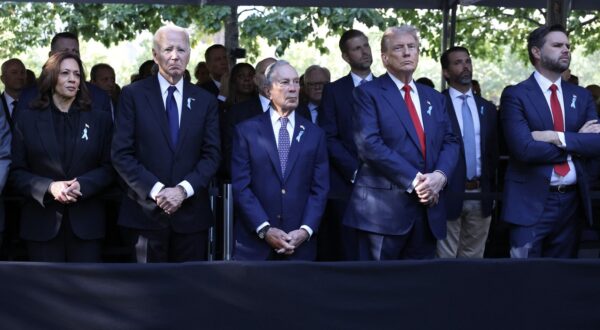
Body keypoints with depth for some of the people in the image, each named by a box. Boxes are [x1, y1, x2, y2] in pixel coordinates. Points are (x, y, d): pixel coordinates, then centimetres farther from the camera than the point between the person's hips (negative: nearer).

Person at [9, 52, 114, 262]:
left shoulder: (99, 119, 8)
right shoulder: (27, 118, 7)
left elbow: (108, 168, 5)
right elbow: (17, 172, 3)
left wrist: (82, 184, -14)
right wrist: (49, 187, -15)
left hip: (86, 221, 0)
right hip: (43, 222, 0)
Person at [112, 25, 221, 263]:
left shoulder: (205, 101, 9)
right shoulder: (133, 95, 1)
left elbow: (212, 155, 3)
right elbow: (121, 154, -5)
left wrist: (183, 189, -11)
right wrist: (156, 190, -14)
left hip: (192, 214, 2)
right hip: (147, 212, -2)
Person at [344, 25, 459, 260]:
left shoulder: (435, 98, 18)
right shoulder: (368, 93, -1)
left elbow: (450, 142, 11)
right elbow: (369, 144, -13)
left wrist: (440, 175, -11)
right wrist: (413, 180, -17)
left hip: (428, 208, 5)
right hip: (384, 207, -5)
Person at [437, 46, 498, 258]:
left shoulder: (487, 108, 13)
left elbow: (493, 152, 16)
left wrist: (492, 190, 10)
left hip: (481, 195, 5)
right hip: (449, 193, -5)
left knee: (474, 257, 12)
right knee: (446, 258, 1)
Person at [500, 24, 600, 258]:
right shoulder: (515, 95, -6)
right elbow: (524, 149, -19)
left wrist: (559, 138, -16)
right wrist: (577, 142, -9)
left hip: (573, 200, 5)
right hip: (531, 202, -5)